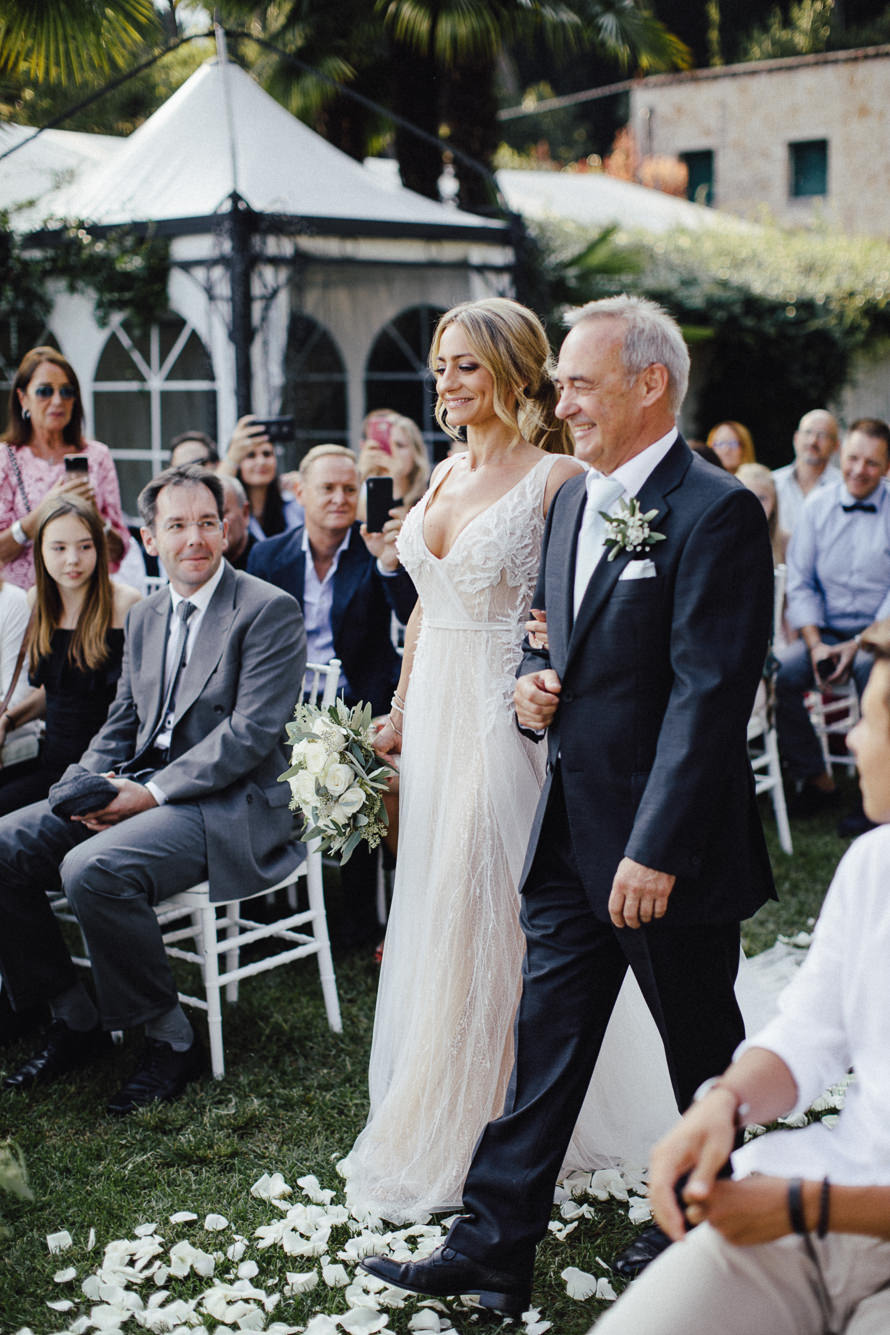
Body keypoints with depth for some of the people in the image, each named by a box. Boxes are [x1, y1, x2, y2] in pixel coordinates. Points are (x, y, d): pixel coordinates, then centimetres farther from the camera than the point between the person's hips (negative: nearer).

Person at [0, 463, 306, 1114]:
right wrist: (87, 786, -3)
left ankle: (172, 1039, -11)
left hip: (229, 804, -8)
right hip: (141, 787, 8)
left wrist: (152, 793, -19)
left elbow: (250, 733, -16)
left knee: (94, 869, -31)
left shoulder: (270, 611, -8)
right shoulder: (144, 616, 16)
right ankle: (76, 1018, 6)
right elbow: (123, 720, 18)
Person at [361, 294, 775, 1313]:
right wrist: (532, 682, -1)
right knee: (541, 1039, 10)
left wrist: (655, 849, -23)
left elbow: (708, 694, -21)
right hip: (570, 834, 7)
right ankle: (494, 1248, 19)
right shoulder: (573, 500, 10)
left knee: (700, 1048, 13)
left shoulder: (716, 512, -16)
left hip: (668, 844, -7)